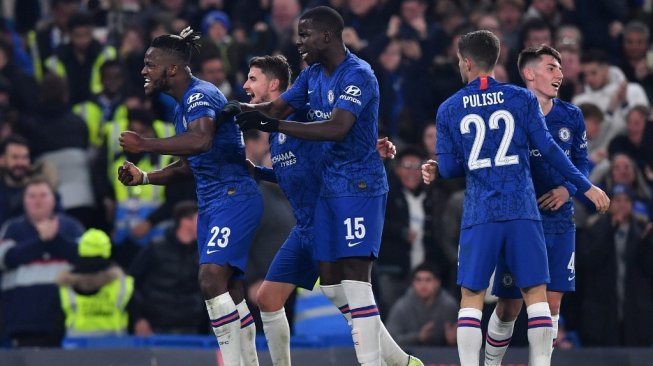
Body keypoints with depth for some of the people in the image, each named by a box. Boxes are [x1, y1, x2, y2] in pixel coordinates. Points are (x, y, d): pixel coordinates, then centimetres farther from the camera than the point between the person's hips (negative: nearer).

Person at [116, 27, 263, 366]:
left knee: (211, 278, -22)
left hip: (233, 197, -10)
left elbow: (201, 140, -35)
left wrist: (143, 145, -32)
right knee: (229, 291, 10)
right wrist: (144, 177, 15)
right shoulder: (183, 105, 16)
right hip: (210, 204, 10)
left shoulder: (200, 96, -14)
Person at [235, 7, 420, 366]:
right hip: (329, 187, 9)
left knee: (355, 282, -14)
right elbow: (276, 107, 14)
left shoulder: (357, 75, -17)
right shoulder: (313, 75, 11)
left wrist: (272, 125, -33)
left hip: (359, 187, -9)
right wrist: (242, 110, -7)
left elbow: (336, 128, -29)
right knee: (331, 285, 8)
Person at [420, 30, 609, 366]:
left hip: (479, 215, 0)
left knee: (471, 298, 4)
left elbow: (452, 167, 7)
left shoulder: (448, 110, 5)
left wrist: (436, 169, 30)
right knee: (536, 294, 4)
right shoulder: (522, 99, 3)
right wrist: (585, 186, 5)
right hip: (522, 211, 0)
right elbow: (548, 149, -1)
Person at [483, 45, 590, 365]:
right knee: (508, 308, 1)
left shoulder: (571, 116, 5)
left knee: (551, 304, -3)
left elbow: (582, 163, 11)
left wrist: (567, 190, -7)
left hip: (559, 223, 3)